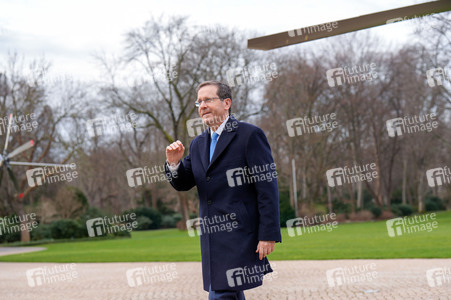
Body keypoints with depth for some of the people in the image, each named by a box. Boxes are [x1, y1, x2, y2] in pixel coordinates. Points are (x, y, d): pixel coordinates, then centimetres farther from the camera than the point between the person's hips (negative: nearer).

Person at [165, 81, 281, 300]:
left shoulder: (249, 135, -6)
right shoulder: (198, 144, 17)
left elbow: (267, 187, -10)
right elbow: (183, 184, 14)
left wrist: (269, 234, -15)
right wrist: (174, 163, -8)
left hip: (239, 235, -7)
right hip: (212, 239, 7)